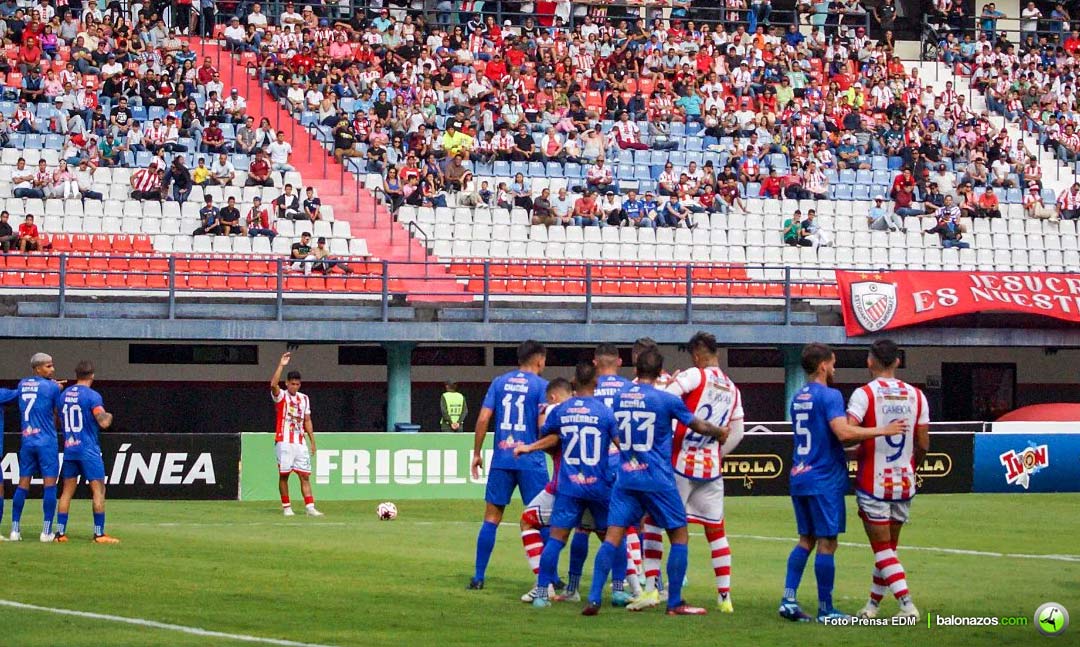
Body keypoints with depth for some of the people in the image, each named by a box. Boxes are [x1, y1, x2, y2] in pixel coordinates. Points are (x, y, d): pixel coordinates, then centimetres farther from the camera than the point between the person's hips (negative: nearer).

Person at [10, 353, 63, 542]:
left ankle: (15, 530, 8)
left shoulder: (22, 385, 9)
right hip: (46, 440, -5)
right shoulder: (52, 387, -7)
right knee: (50, 484, -3)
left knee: (23, 484, 8)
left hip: (26, 440, 5)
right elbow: (59, 413, 1)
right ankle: (46, 532, -6)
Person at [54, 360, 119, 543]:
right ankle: (99, 533, -6)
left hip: (69, 449, 6)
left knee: (67, 491, 10)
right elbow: (104, 422, -17)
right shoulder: (92, 396, -11)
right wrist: (109, 416, 4)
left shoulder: (64, 395, 8)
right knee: (98, 490, -2)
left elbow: (59, 420, 19)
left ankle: (60, 532, 7)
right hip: (89, 449, -6)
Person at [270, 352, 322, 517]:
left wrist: (312, 441, 13)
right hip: (284, 442, -4)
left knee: (305, 475, -1)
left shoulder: (304, 399, 14)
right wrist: (281, 365, -26)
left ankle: (309, 507, -4)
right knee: (283, 474, -1)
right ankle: (286, 507, 7)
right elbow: (273, 384, -23)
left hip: (300, 442, 4)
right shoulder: (281, 396, 0)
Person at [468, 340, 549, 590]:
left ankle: (478, 577, 6)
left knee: (491, 517, 8)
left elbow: (483, 418, 3)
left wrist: (477, 453, 9)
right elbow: (543, 426, -10)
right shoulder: (541, 386, -3)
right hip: (531, 461, -3)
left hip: (501, 459, 3)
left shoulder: (499, 382, 8)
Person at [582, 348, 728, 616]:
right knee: (679, 536, 9)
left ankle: (594, 599, -10)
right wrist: (720, 432, 27)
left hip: (625, 478, 4)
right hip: (658, 480, -4)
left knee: (612, 537, 1)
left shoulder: (620, 398, 6)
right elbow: (698, 426, 7)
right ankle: (675, 603, 9)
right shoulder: (666, 400, -7)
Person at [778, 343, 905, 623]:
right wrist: (883, 431, -19)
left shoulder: (797, 398, 15)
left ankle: (788, 599, 5)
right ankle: (825, 609, 1)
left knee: (806, 539, 14)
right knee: (827, 543, -2)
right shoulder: (830, 396, -12)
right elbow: (844, 432, -25)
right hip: (825, 479, -8)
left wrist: (849, 452, 28)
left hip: (799, 476, 8)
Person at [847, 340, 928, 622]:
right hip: (904, 483, 4)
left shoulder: (864, 394, -11)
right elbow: (923, 445, 3)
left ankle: (907, 604, -12)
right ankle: (873, 604, 25)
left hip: (873, 484, -4)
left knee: (882, 549, 1)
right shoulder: (916, 396, 3)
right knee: (889, 546, 17)